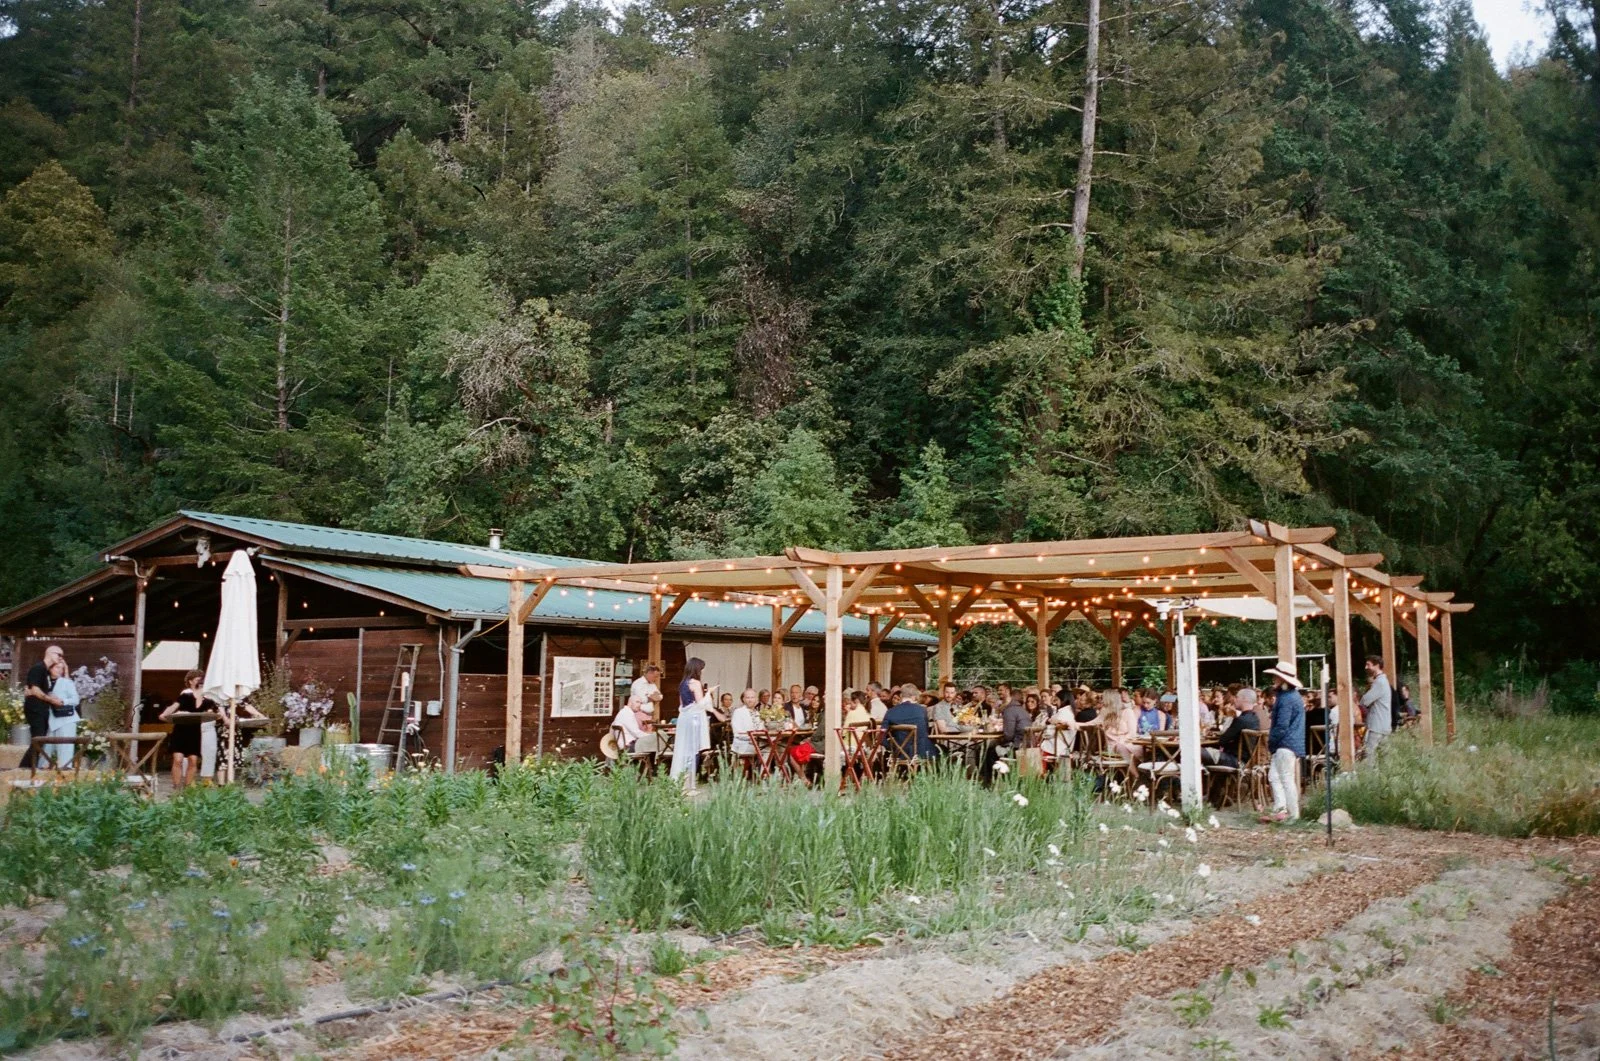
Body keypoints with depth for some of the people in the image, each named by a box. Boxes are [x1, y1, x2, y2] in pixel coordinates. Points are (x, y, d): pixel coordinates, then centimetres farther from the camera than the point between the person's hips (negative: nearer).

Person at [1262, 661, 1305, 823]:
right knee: (1273, 776, 10)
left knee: (1286, 779, -4)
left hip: (1286, 745, -10)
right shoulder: (1293, 696, 16)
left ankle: (1293, 814, 2)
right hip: (1285, 745, 10)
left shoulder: (1286, 699, -18)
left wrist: (1271, 741, -9)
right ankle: (1280, 810, 8)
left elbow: (1282, 726, -20)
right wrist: (1272, 737, 14)